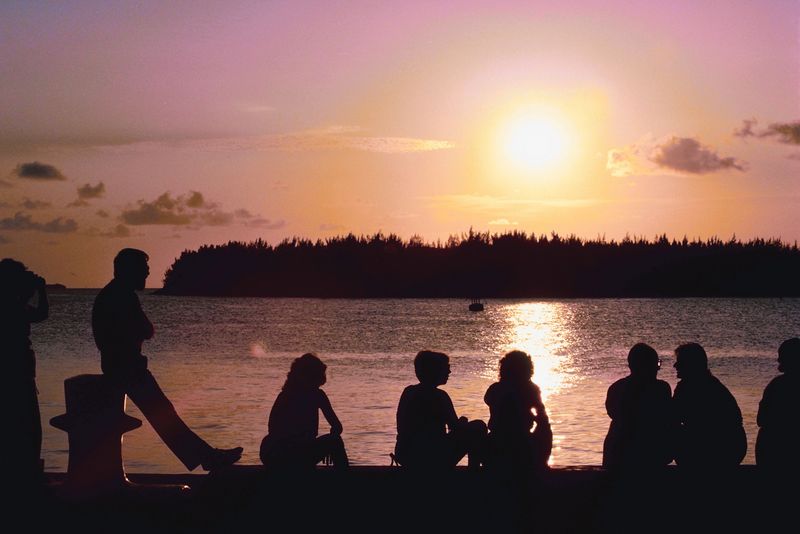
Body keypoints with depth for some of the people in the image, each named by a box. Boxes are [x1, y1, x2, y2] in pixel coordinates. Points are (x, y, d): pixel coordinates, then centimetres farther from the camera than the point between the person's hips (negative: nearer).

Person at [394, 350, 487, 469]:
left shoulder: (408, 391, 8)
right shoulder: (439, 396, -13)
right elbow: (456, 428, -8)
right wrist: (462, 422, 15)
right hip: (431, 460, -8)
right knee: (478, 428, 3)